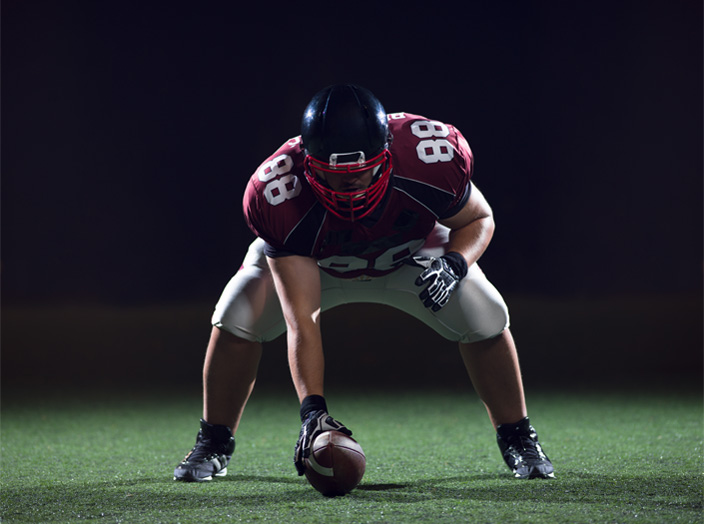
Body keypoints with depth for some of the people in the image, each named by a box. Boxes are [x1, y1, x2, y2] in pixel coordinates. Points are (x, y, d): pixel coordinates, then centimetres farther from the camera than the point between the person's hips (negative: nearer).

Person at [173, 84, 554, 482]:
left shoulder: (433, 160, -39)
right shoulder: (279, 197, -41)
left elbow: (478, 219, -14)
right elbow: (302, 320, -40)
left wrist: (455, 262, -36)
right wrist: (313, 409, -49)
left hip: (411, 255, 1)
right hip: (307, 261, -1)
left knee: (485, 316, -18)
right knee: (237, 316, -22)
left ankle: (518, 439, 6)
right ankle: (214, 445, 1)